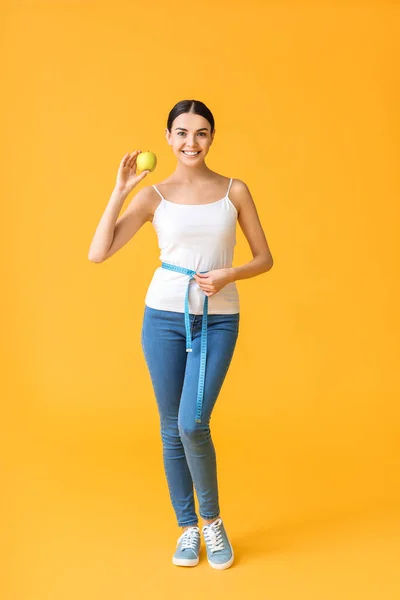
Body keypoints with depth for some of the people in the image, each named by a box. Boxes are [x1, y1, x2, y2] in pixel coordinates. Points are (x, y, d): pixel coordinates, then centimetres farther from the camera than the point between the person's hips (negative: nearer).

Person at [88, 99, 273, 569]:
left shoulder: (235, 191, 3)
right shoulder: (153, 195, 2)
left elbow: (264, 258, 6)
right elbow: (98, 253, -6)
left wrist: (229, 274, -13)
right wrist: (120, 190, -9)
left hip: (218, 319, -1)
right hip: (165, 316, 1)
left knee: (193, 425, -11)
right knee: (172, 429, 8)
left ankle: (212, 520, 17)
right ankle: (187, 527, 28)